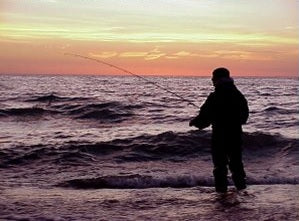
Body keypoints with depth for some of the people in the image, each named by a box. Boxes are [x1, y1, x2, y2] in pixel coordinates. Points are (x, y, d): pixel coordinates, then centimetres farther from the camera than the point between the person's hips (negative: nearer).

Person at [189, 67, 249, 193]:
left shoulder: (214, 97, -15)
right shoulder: (239, 95, 2)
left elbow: (205, 116, -13)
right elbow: (244, 116, 12)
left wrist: (195, 122, 5)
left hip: (219, 134, -5)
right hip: (236, 133, 5)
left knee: (220, 162, 5)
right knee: (236, 160, 18)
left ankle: (221, 187, 6)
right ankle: (240, 184, 21)